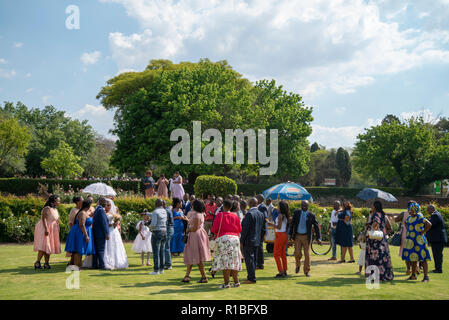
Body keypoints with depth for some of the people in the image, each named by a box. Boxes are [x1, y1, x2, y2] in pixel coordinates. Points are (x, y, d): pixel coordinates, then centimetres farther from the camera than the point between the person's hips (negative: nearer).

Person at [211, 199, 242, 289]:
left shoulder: (220, 215, -5)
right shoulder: (235, 216, 6)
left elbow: (214, 229, -8)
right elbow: (239, 229, 10)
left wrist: (213, 231, 14)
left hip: (223, 238, -4)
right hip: (234, 238, 4)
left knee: (225, 261, -4)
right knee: (234, 261, 12)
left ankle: (226, 283, -7)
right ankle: (236, 282, 15)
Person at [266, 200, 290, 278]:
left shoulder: (280, 215, -17)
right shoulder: (286, 215, 9)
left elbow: (279, 227, -19)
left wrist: (271, 224, -8)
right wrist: (273, 224, 20)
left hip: (280, 235, -9)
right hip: (285, 235, 9)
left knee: (276, 254, -3)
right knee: (283, 253, 14)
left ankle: (281, 272, -6)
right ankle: (284, 271, 17)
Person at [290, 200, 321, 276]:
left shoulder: (311, 215, -4)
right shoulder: (296, 213, 1)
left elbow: (316, 227, -4)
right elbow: (292, 224, 8)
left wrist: (318, 238, -12)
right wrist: (291, 235, 7)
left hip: (306, 237, -1)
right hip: (297, 236, 1)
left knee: (307, 254, -1)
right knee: (297, 253, -8)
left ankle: (307, 271, 12)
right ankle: (298, 265, 22)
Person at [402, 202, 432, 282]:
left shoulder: (419, 217, -12)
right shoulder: (409, 217, 11)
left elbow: (429, 224, -23)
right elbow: (406, 223, 34)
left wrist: (422, 232, -16)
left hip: (418, 240, -8)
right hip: (411, 240, 8)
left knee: (423, 258, -8)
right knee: (413, 258, 13)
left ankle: (426, 276, -7)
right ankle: (413, 275, 22)